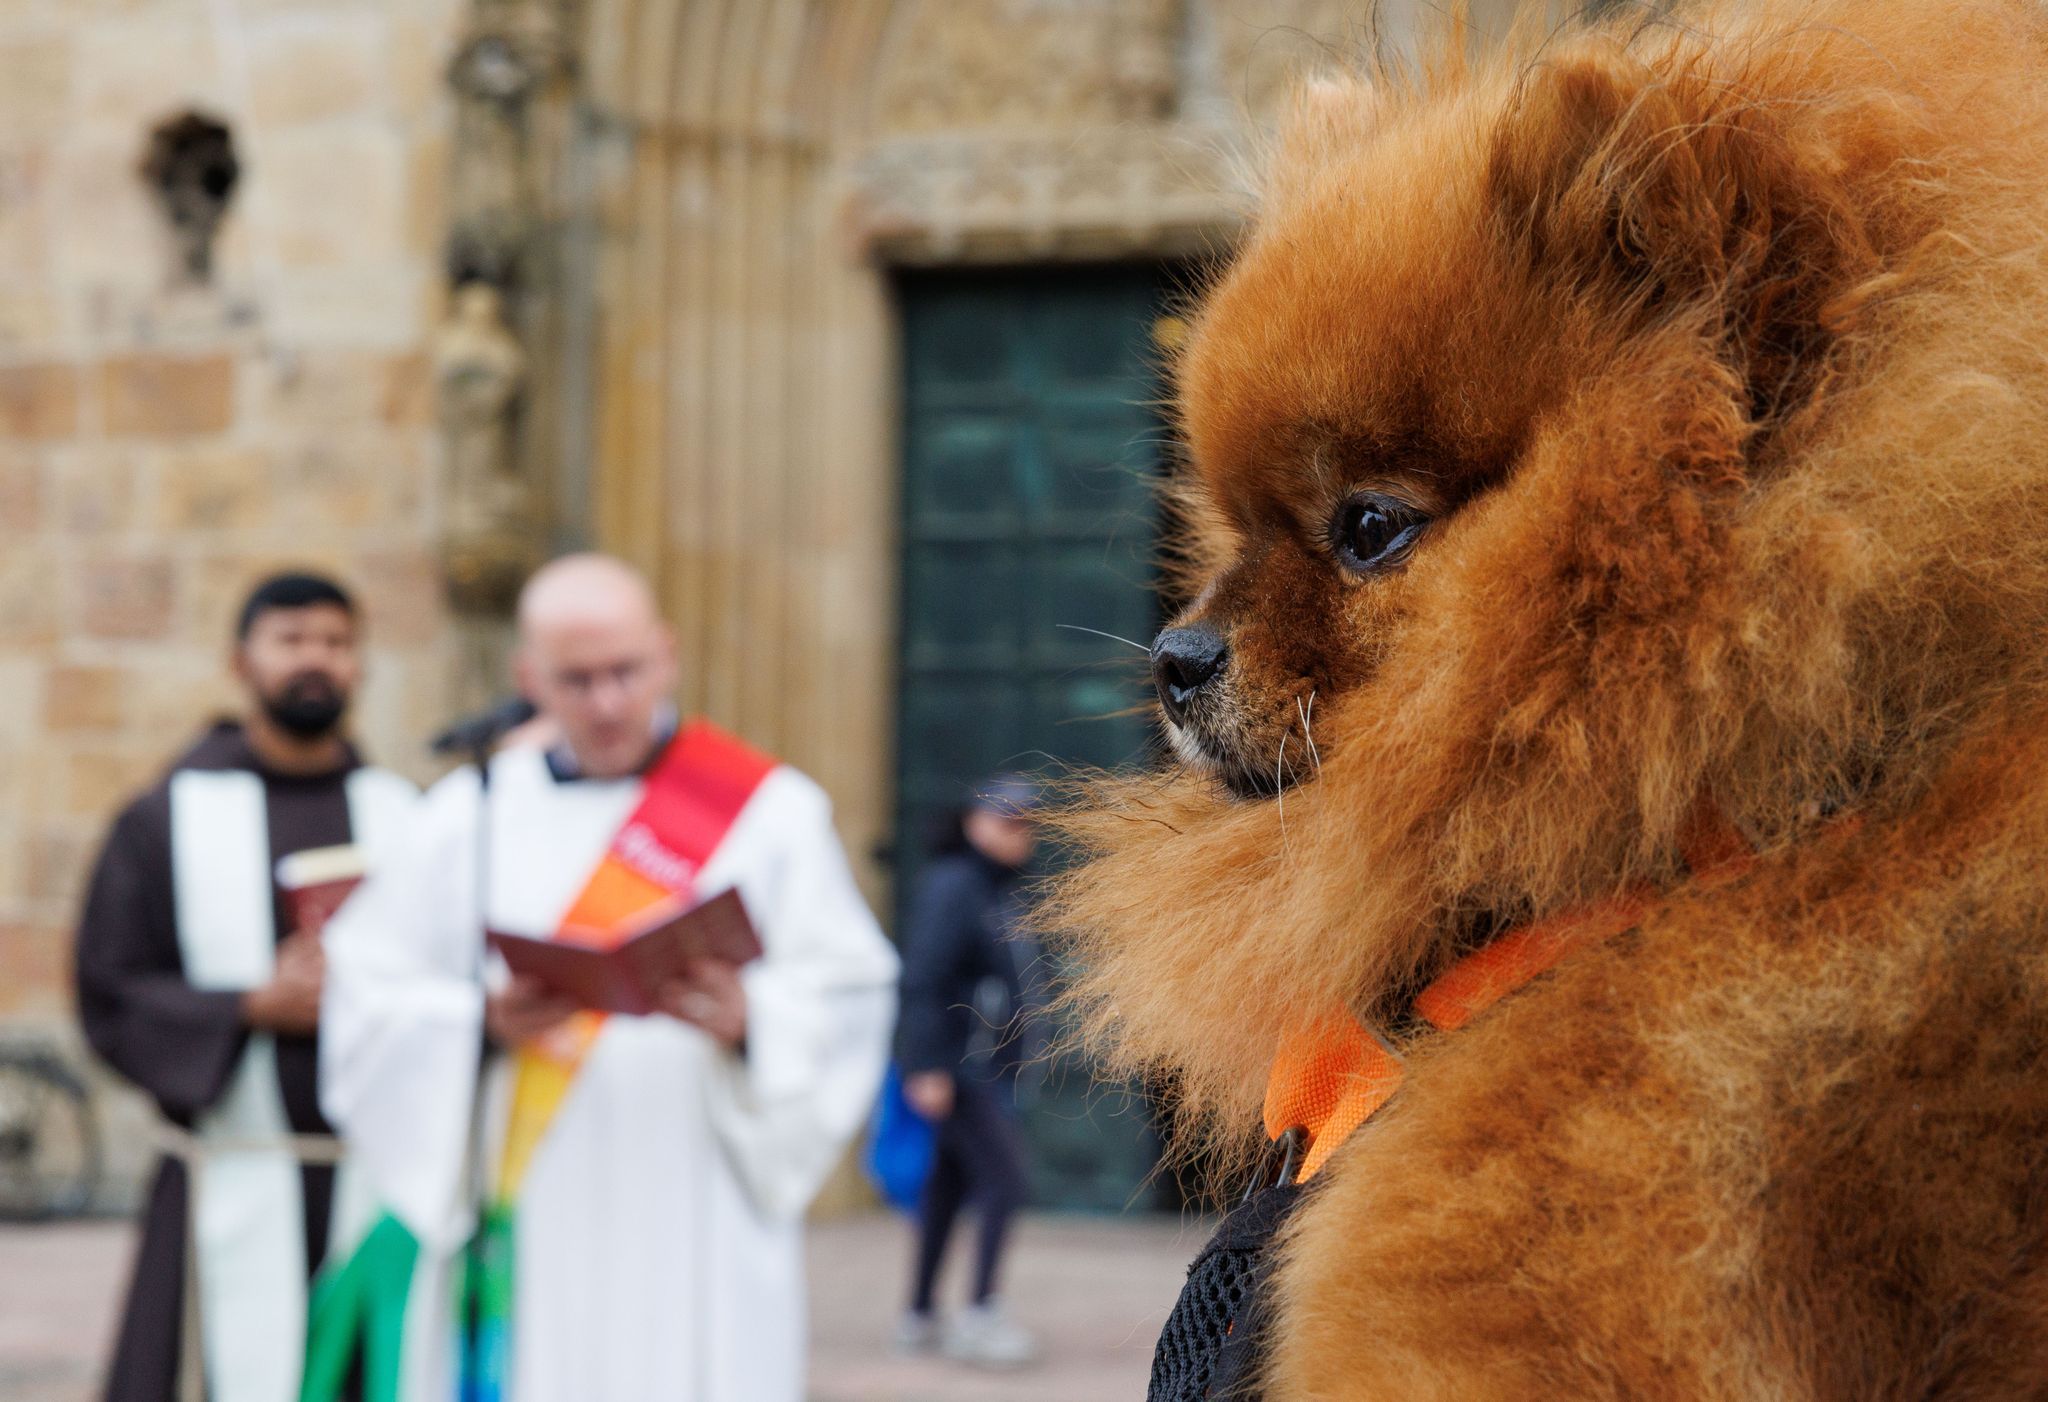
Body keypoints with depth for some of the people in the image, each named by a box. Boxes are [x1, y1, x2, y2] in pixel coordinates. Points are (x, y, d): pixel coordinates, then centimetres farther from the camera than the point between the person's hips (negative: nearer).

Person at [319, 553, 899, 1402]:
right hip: (524, 1229, 2)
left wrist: (749, 1020, -20)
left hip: (696, 1228, -1)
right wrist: (484, 1023, -14)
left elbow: (849, 993, 0)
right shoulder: (473, 815, 10)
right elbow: (367, 989, 4)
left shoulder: (768, 812, 5)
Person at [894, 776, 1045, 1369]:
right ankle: (980, 1313, -12)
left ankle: (919, 1317, 19)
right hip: (956, 1070, -9)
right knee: (1004, 1180, -14)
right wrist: (927, 1069, -23)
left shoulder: (1005, 892, 16)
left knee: (948, 1187, 13)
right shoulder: (953, 887, -14)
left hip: (992, 1069, 9)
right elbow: (922, 980, -19)